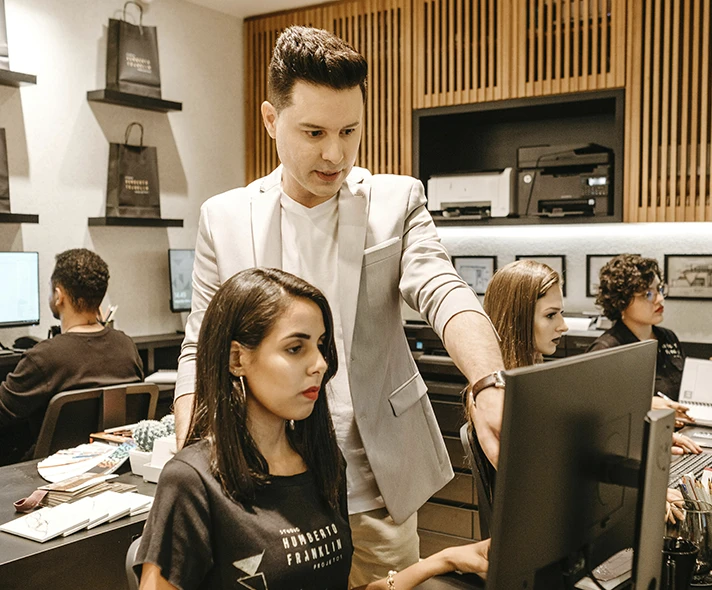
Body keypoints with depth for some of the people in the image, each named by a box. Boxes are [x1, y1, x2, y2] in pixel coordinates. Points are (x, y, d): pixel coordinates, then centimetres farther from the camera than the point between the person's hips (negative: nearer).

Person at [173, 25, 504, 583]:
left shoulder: (396, 200, 0)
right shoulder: (225, 218, 2)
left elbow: (444, 292, -15)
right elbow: (201, 350, 4)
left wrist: (491, 386, -35)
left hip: (377, 490, 0)